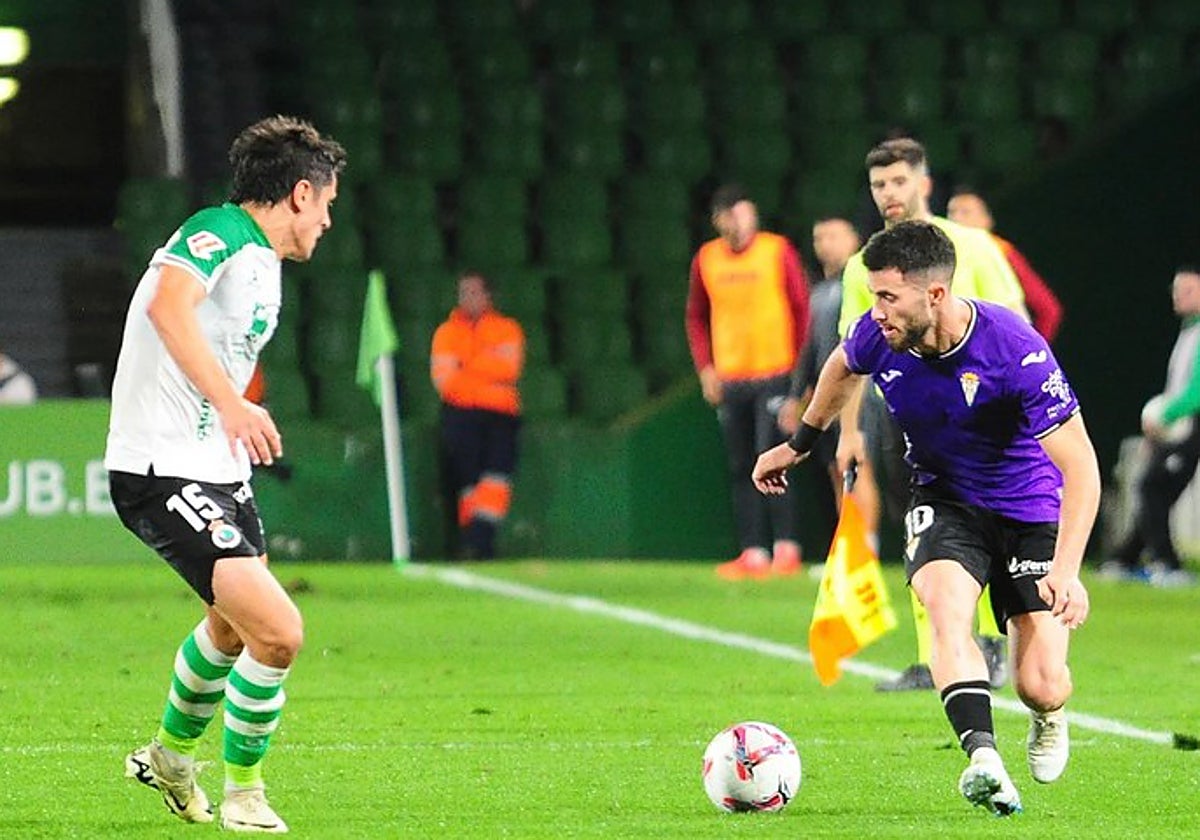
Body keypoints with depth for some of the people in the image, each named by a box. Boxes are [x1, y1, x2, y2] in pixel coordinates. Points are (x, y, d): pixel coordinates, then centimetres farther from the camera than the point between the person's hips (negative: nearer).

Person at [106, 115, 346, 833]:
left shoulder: (264, 265, 16)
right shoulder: (219, 233, -15)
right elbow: (168, 306, -35)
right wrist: (230, 403, -42)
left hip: (219, 470, 11)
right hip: (162, 473, -11)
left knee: (233, 625, 30)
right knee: (278, 633, -18)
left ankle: (171, 755, 53)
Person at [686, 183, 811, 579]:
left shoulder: (778, 251, -3)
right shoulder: (706, 258, 7)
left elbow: (801, 307, -2)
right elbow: (697, 317, 15)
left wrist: (800, 365, -7)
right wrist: (705, 367, 4)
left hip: (774, 375, -4)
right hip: (728, 379, 4)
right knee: (740, 469, 5)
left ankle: (786, 547, -8)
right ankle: (754, 553, 9)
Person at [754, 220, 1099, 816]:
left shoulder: (1016, 352, -29)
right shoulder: (878, 335, -15)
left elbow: (1081, 466, -27)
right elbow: (843, 366, 14)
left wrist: (1066, 570, -37)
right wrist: (799, 444, 25)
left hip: (1030, 508, -3)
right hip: (944, 499, 3)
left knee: (1042, 688, -9)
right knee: (947, 609, -31)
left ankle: (1048, 721, 30)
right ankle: (983, 759, -44)